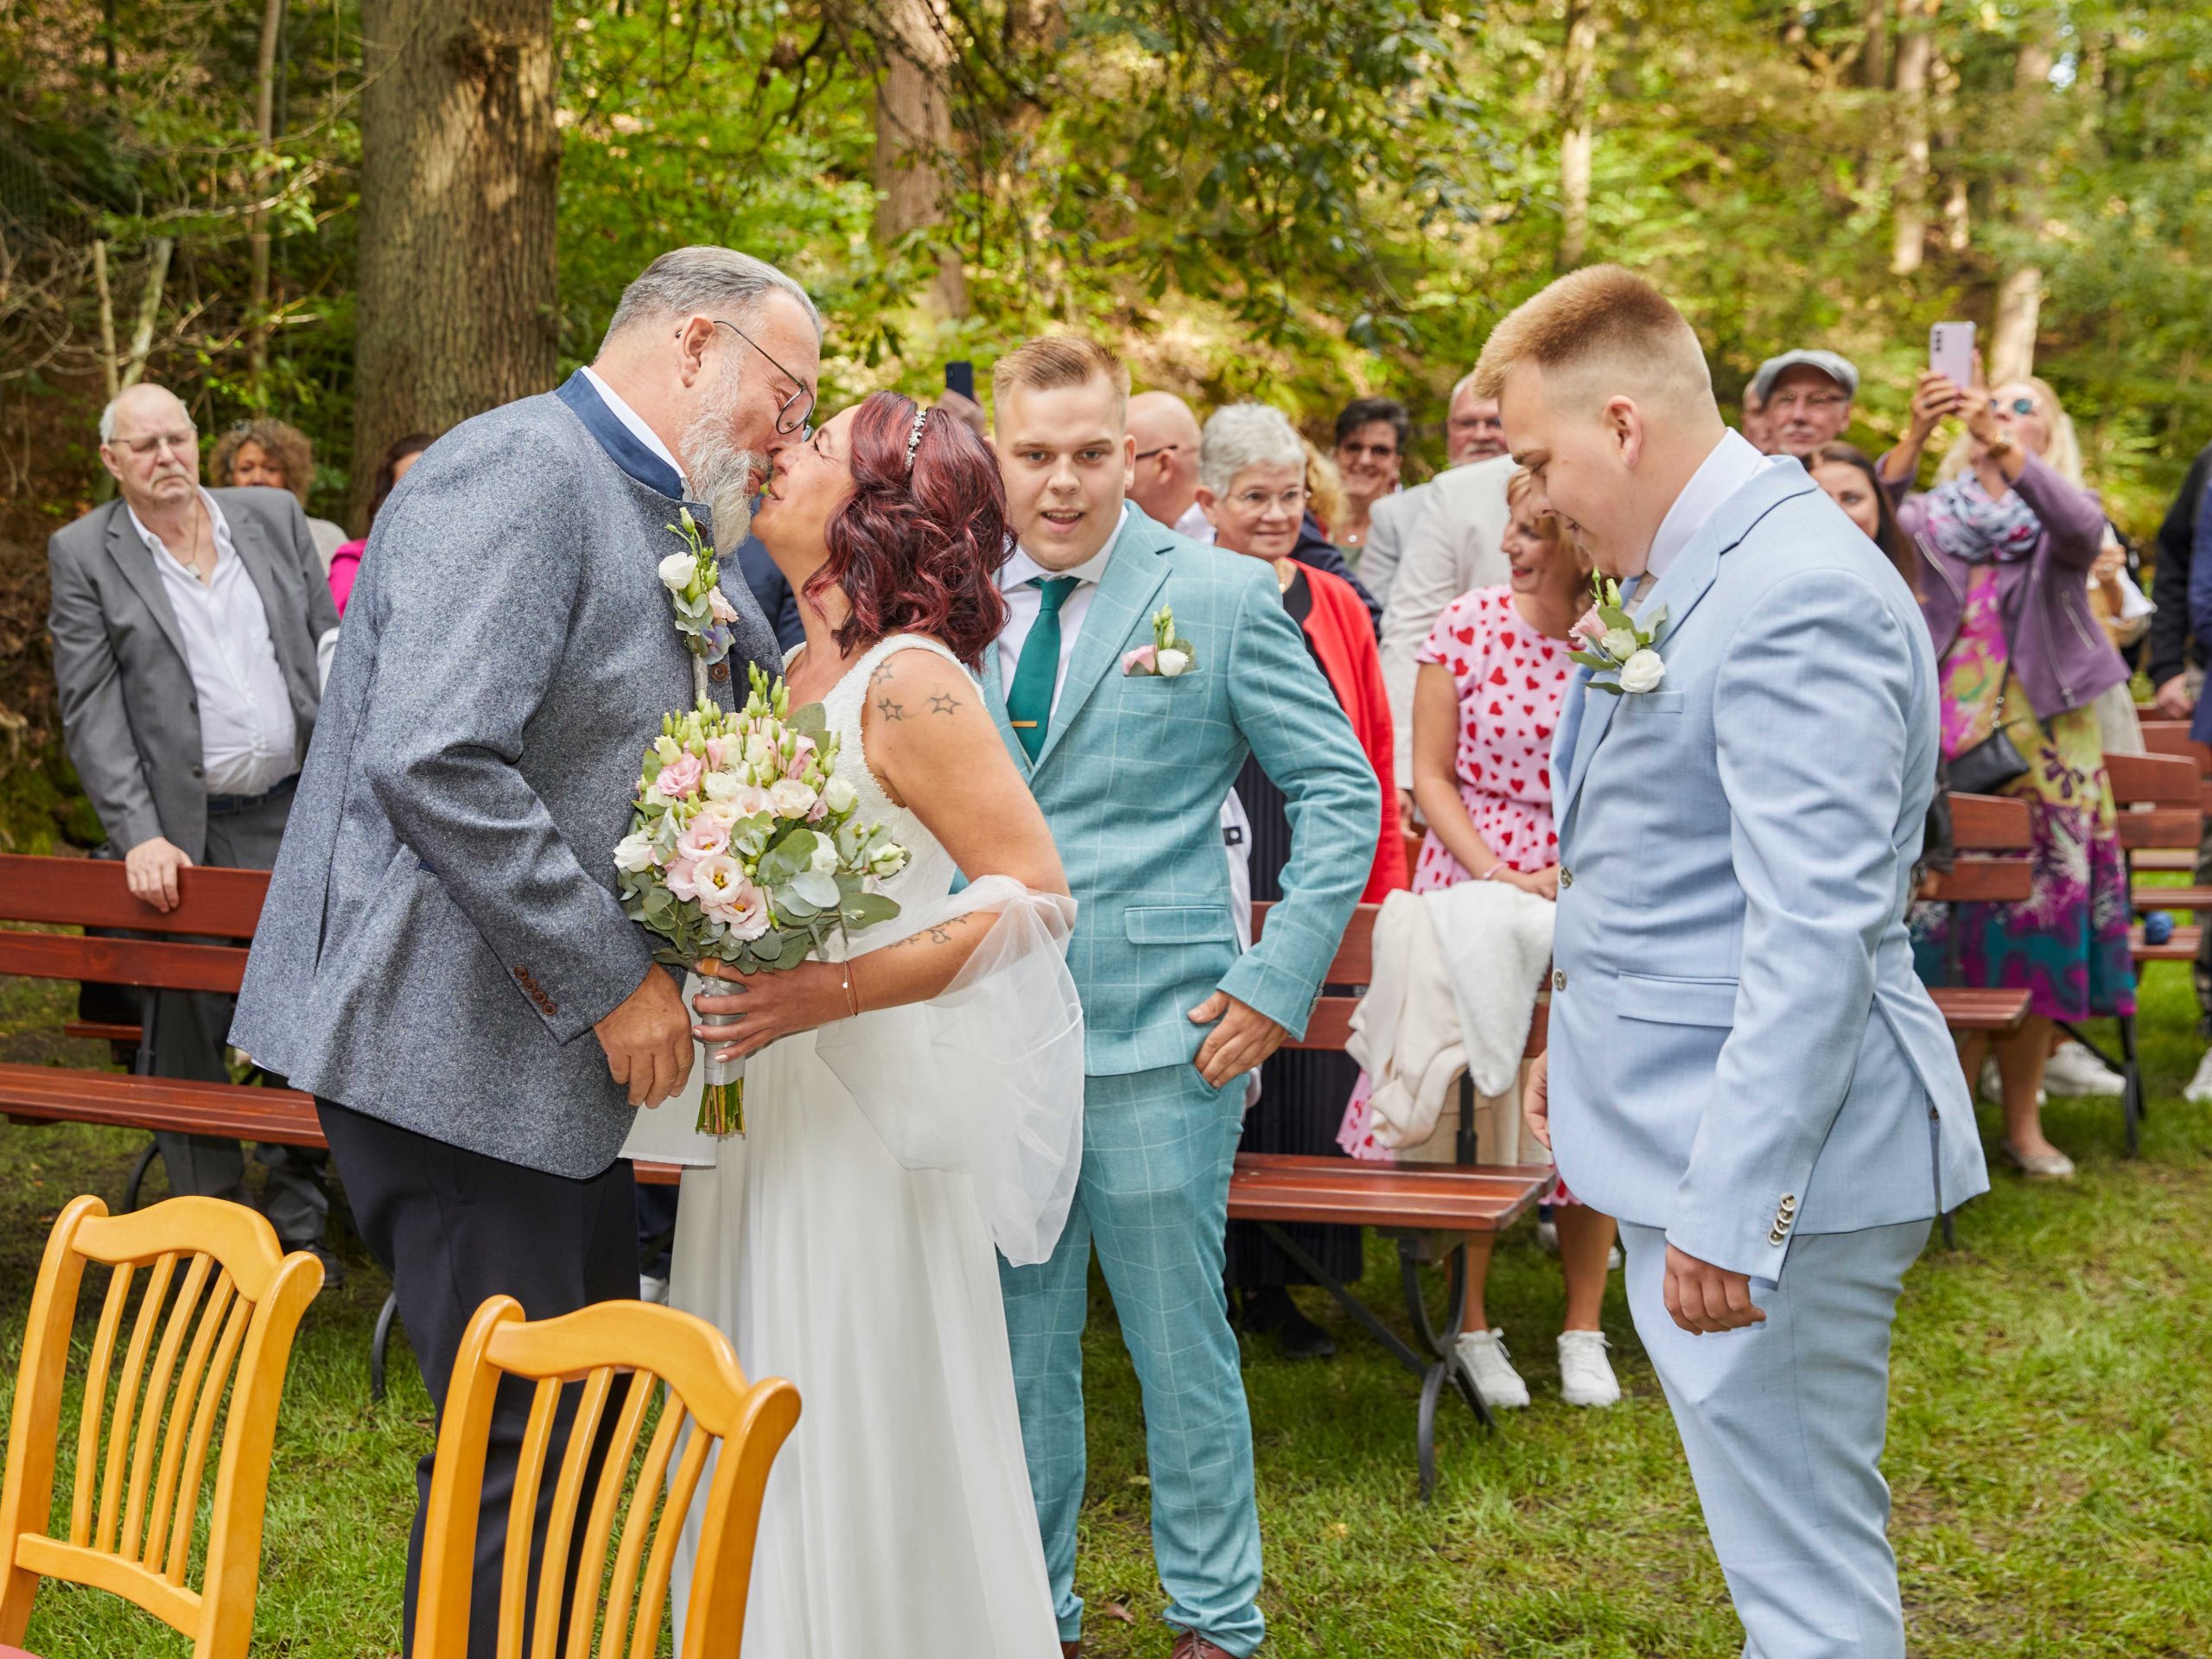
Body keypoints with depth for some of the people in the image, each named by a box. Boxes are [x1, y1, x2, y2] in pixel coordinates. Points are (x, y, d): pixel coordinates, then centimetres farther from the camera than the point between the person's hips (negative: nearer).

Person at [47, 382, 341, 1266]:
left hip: (297, 813, 3)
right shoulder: (84, 554, -2)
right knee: (189, 1032, 5)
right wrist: (140, 836, -14)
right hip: (182, 833, -3)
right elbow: (91, 712, -6)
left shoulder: (274, 517, 7)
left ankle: (295, 1216, 23)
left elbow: (330, 646, 12)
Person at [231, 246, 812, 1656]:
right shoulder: (521, 471, -16)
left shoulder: (658, 520, 16)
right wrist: (614, 977, -20)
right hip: (452, 1039, -10)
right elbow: (432, 761, -26)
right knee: (521, 1439, -4)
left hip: (557, 1054, 10)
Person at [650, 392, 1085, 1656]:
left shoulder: (908, 682, -14)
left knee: (867, 1441, 1)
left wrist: (830, 992, -24)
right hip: (760, 1091, 8)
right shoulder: (793, 672, 10)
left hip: (868, 1103, -8)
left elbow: (1034, 895, -18)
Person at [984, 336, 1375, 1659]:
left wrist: (1278, 983, -8)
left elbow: (1342, 793, -1)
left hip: (1159, 1046, -3)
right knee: (1017, 1348, 13)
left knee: (1182, 1345, 7)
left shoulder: (1224, 597, -3)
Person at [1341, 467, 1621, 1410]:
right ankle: (1473, 1326, 16)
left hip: (1592, 898, 1)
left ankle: (1583, 1331, 21)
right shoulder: (1470, 625, -5)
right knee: (1467, 1112, 1)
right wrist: (1497, 875, -12)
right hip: (1471, 881, -1)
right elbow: (1430, 777, -2)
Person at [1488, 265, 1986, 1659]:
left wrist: (1729, 1208, -25)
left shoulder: (1797, 594, -20)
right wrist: (1581, 1031, 27)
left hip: (1774, 1169, -10)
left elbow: (1816, 935, -25)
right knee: (1783, 1542, 20)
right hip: (1689, 1124, 10)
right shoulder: (1686, 574, 12)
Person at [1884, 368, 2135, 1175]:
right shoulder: (1933, 515, 10)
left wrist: (2004, 447, -30)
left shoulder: (2060, 516, 9)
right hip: (1945, 736, -1)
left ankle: (2023, 1122, 14)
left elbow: (2083, 529, -17)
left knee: (2039, 914, 2)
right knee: (1947, 920, -4)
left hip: (2043, 740, 1)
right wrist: (1918, 432, -25)